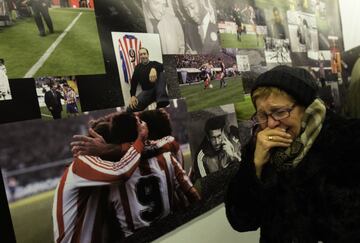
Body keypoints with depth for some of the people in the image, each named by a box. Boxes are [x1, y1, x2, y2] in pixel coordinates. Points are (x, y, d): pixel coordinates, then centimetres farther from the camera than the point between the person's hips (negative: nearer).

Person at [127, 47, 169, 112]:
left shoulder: (154, 63, 12)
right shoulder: (138, 68, 16)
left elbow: (161, 66, -14)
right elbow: (134, 82, 5)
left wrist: (154, 69, -39)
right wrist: (132, 96, -13)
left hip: (158, 89, 0)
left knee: (160, 73, -31)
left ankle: (161, 99, -48)